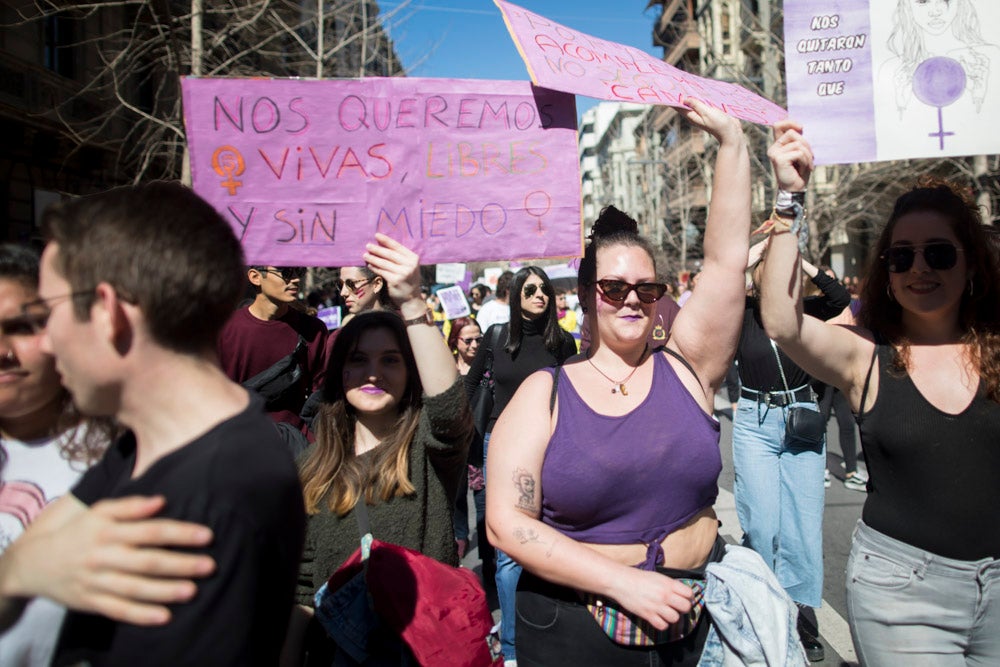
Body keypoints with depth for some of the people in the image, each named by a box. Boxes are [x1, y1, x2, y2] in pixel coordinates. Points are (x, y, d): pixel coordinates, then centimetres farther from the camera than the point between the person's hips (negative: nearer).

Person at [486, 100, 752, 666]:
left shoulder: (685, 369, -2)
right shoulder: (544, 395, -7)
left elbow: (727, 258, -9)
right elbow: (507, 523, -13)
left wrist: (732, 141, -13)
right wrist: (623, 581, -18)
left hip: (697, 617, 3)